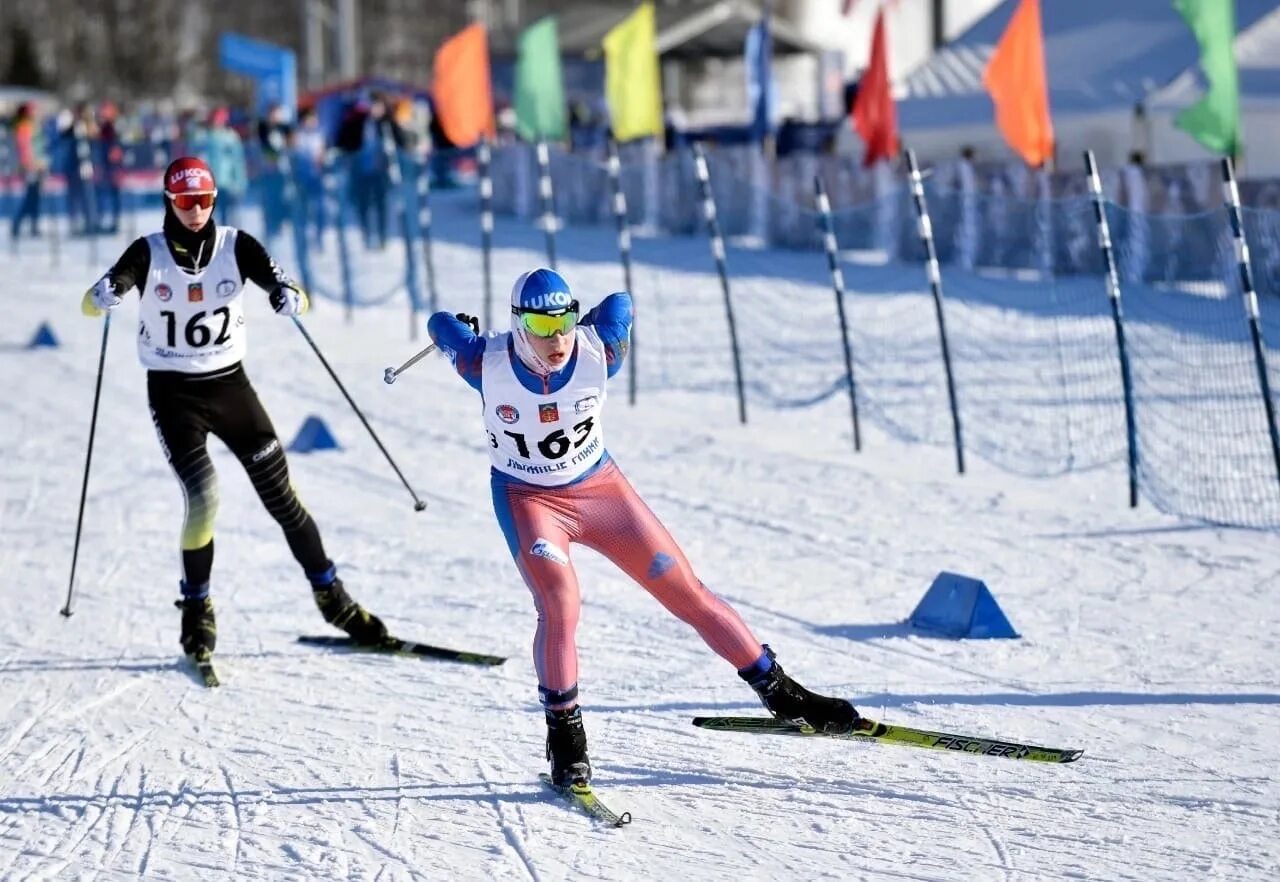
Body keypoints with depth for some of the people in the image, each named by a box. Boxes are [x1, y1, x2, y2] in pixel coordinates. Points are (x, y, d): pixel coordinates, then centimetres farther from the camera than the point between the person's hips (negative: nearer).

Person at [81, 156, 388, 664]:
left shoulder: (235, 246, -5)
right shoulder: (149, 253, -9)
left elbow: (289, 292, -9)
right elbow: (91, 304, -15)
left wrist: (290, 297, -34)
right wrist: (105, 296, -39)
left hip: (230, 384, 2)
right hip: (173, 393, -2)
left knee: (281, 496, 3)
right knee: (203, 498, -17)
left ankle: (332, 598, 17)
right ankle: (196, 611, 2)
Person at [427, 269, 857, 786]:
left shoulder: (599, 352, -22)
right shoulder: (486, 364, -24)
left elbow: (620, 304, -1)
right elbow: (440, 325, -4)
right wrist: (464, 339, 17)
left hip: (600, 487, 2)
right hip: (527, 498, -2)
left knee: (688, 594, 3)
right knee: (560, 604, -28)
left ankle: (780, 693, 16)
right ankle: (564, 733, -9)